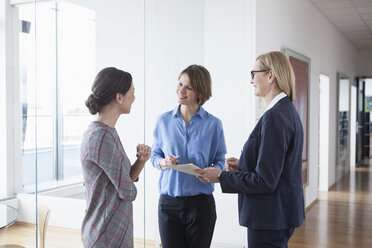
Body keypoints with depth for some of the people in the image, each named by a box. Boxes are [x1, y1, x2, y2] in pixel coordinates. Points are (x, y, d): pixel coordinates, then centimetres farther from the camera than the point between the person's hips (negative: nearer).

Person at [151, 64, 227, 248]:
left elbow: (220, 160, 3)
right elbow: (155, 155, 10)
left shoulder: (213, 124, -1)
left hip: (201, 203, -1)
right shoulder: (164, 121, 3)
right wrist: (163, 162, -11)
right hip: (169, 203, 1)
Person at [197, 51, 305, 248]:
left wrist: (222, 176, -14)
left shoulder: (274, 116, -22)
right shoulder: (288, 111, 10)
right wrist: (242, 166, 7)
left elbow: (265, 181, -24)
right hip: (282, 213, 10)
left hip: (270, 217, -10)